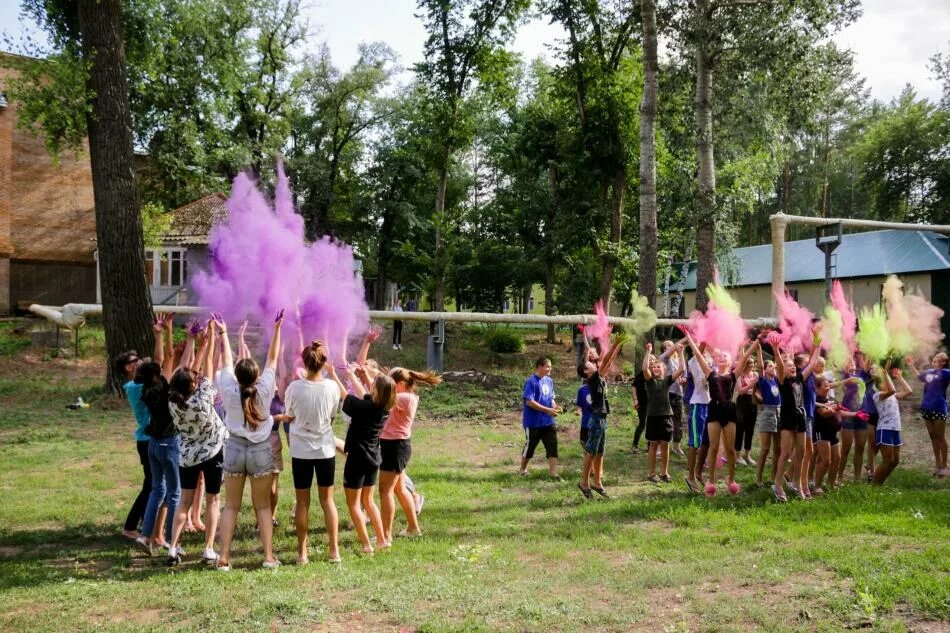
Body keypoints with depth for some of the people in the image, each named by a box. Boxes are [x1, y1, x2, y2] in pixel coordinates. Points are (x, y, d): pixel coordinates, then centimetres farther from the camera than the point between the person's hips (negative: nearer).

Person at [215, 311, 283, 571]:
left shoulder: (229, 391, -10)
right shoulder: (264, 391, -13)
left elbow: (226, 361, 3)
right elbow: (272, 358, -6)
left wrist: (223, 332, 15)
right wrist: (277, 327, -1)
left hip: (234, 449, 1)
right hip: (261, 451, -1)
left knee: (231, 506, 7)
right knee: (263, 506, 8)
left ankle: (224, 558, 4)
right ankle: (269, 557, 6)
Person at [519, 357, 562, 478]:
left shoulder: (549, 381, 8)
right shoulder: (531, 381, -16)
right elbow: (529, 401, -21)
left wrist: (555, 407, -5)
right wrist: (548, 410, -22)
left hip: (548, 421, 6)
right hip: (533, 422, -6)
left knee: (553, 444, -2)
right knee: (530, 446, 8)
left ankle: (553, 472, 2)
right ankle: (523, 470, 28)